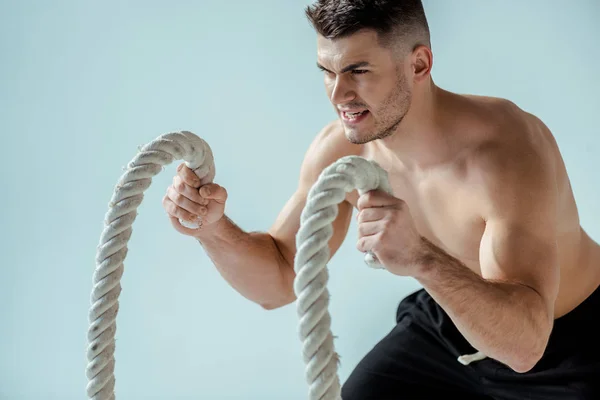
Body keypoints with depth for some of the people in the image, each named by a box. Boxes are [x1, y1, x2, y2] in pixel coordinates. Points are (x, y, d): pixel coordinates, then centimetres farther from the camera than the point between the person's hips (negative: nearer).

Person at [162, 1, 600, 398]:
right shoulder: (339, 150, -15)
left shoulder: (508, 148, -33)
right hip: (446, 326, 5)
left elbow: (523, 343, -42)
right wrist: (214, 228, -24)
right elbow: (278, 282, -4)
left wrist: (423, 259, -58)